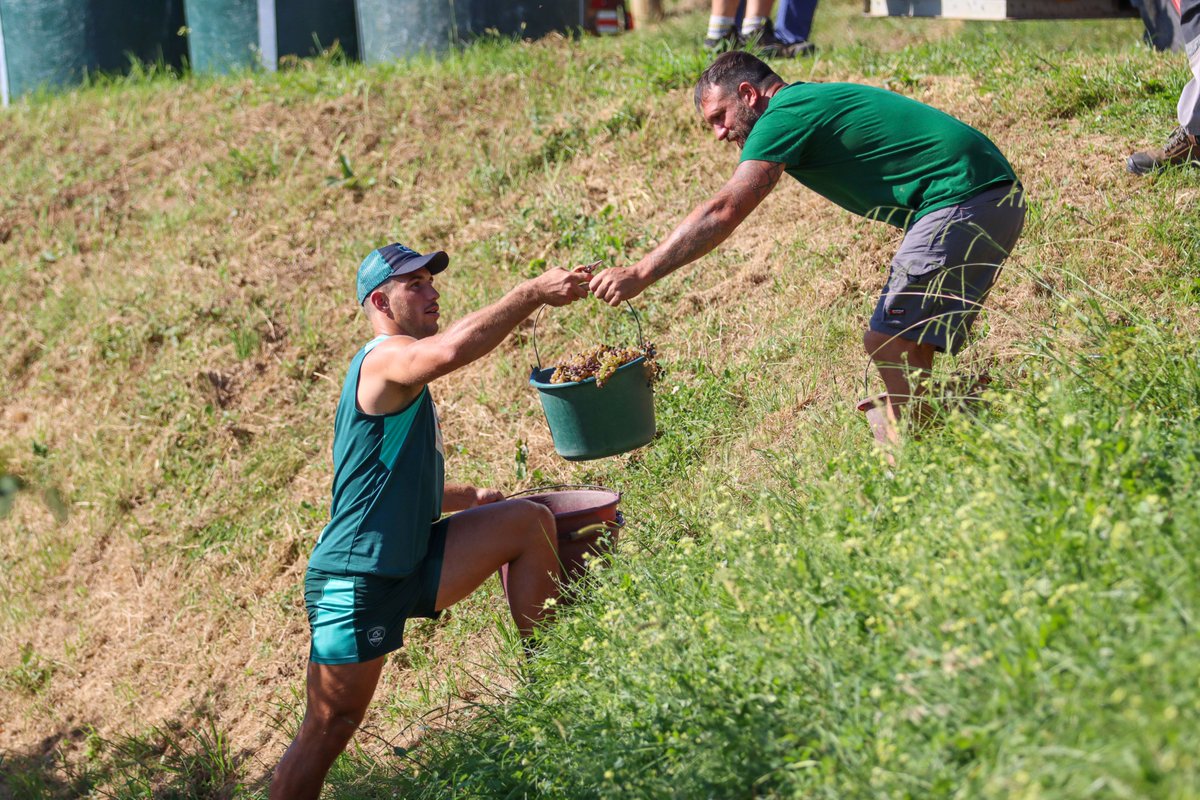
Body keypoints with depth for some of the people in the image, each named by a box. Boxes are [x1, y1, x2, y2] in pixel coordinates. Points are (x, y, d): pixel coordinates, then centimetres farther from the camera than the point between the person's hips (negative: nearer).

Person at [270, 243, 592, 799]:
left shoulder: (403, 380, 19)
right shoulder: (386, 358, -14)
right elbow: (450, 350, -38)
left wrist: (466, 498, 21)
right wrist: (534, 293, -34)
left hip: (407, 566, 10)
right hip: (357, 583, -10)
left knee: (528, 521, 5)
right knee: (328, 730, -4)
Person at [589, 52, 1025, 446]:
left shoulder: (786, 115, -8)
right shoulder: (816, 100, 21)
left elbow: (723, 211, -16)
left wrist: (640, 274, -16)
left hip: (963, 199, -10)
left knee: (892, 344, -13)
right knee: (906, 344, 13)